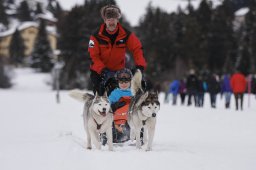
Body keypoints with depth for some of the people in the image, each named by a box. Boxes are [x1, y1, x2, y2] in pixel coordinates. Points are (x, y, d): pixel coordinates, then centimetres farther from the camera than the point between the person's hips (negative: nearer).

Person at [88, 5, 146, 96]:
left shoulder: (126, 35, -9)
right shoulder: (97, 36, -14)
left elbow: (137, 49, -9)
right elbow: (93, 56, -15)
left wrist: (140, 66, -24)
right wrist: (103, 70, -26)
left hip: (118, 70, 1)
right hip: (99, 71, -1)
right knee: (99, 95, -9)